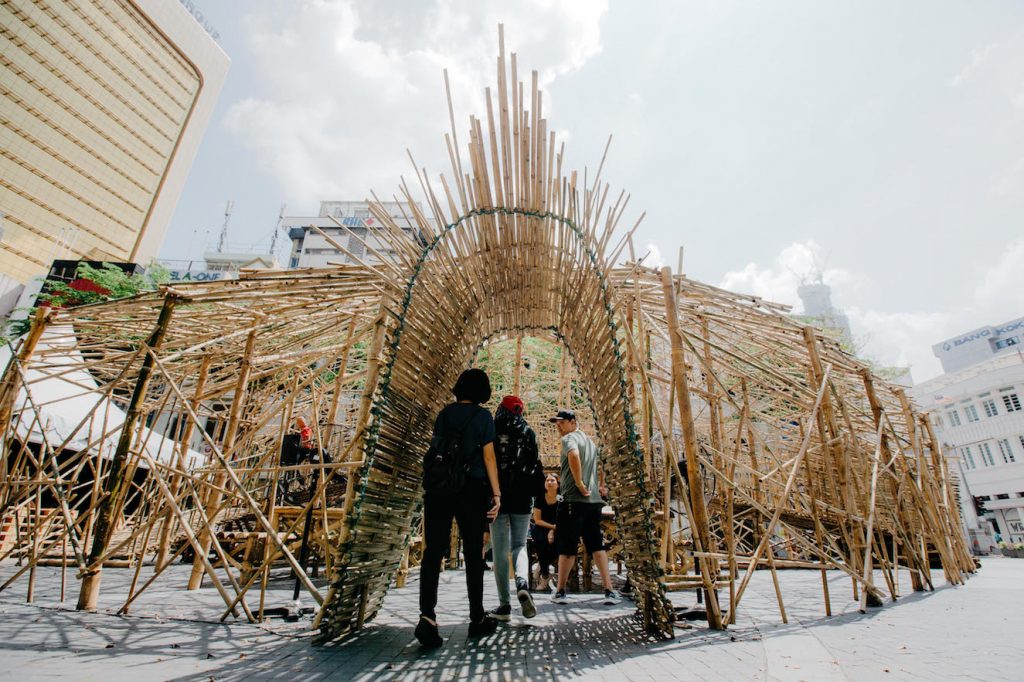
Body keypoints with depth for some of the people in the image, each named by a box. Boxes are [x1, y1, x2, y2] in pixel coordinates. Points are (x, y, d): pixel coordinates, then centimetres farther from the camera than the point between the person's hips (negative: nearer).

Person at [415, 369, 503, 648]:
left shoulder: (445, 413, 9)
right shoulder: (483, 416, -2)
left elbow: (436, 448, 11)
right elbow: (488, 456, -6)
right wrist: (496, 493, -2)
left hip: (437, 487, 3)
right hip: (470, 489, -3)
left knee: (433, 551, 2)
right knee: (473, 554, 9)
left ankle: (427, 615, -12)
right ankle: (477, 618, 20)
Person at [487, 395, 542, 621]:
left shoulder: (490, 431, 1)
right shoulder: (528, 433, 3)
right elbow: (535, 467, 0)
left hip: (496, 497, -1)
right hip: (521, 498, 1)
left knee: (499, 550, 6)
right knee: (519, 545, 13)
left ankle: (504, 605, 6)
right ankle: (522, 584, -14)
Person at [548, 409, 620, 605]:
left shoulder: (569, 438, -6)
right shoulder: (589, 440, 20)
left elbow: (574, 455, -28)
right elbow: (600, 465, 31)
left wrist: (579, 484, -21)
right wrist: (601, 486, 27)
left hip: (574, 500, -7)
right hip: (595, 500, 7)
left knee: (566, 547, 4)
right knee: (597, 546, 11)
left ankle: (560, 592, 15)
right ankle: (609, 591, 9)